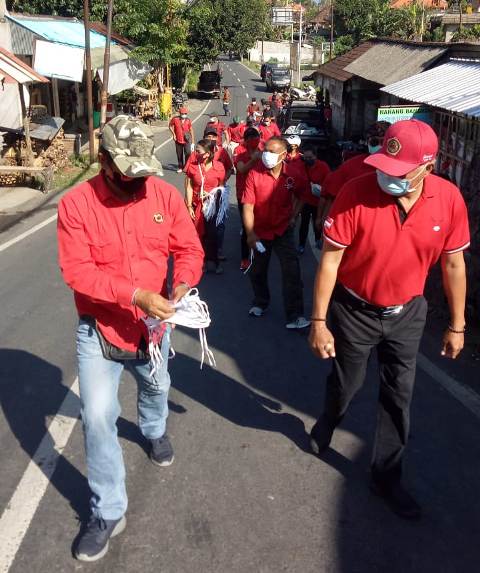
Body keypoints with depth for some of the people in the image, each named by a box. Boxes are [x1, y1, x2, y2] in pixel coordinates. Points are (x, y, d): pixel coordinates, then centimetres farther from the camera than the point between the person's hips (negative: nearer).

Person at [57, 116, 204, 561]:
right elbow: (77, 271, -22)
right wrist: (136, 295, -32)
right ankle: (108, 513, 14)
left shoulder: (164, 194, -9)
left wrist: (182, 286, -25)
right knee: (97, 418, -5)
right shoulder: (75, 204, -17)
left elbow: (189, 249, -5)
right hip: (99, 327, -2)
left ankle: (154, 430, 63)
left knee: (155, 387, 27)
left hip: (153, 323, 3)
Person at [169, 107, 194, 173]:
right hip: (178, 140, 1)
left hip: (186, 140, -1)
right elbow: (170, 126, 10)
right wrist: (173, 134, -2)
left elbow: (191, 130, 5)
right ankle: (180, 167, 24)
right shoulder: (175, 119, -5)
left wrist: (192, 141, 5)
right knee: (179, 155, 10)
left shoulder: (188, 121, -3)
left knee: (188, 154, -12)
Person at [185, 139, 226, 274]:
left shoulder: (219, 167, -9)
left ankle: (212, 261, 15)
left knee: (212, 232, 0)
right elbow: (189, 187, -4)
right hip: (196, 204, 1)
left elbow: (221, 187, 3)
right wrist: (189, 206, -7)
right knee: (198, 233, 4)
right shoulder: (192, 166, -7)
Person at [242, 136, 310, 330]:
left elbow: (301, 196, 13)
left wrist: (294, 216, 6)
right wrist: (250, 233, -22)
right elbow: (248, 206, -16)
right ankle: (261, 302, 41)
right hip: (260, 231, 0)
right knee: (258, 270, 16)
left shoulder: (291, 175, -9)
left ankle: (295, 315, -3)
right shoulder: (255, 174, -16)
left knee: (292, 271, -9)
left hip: (283, 230, 0)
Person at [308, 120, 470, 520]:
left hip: (407, 313, 2)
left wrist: (457, 325, 4)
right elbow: (330, 260, -17)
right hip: (354, 311, -2)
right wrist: (319, 322, -15)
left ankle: (387, 476, 33)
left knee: (399, 399, 12)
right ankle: (325, 428, 52)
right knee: (345, 386, 18)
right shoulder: (356, 193, -25)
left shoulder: (449, 199, -16)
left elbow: (453, 264, -3)